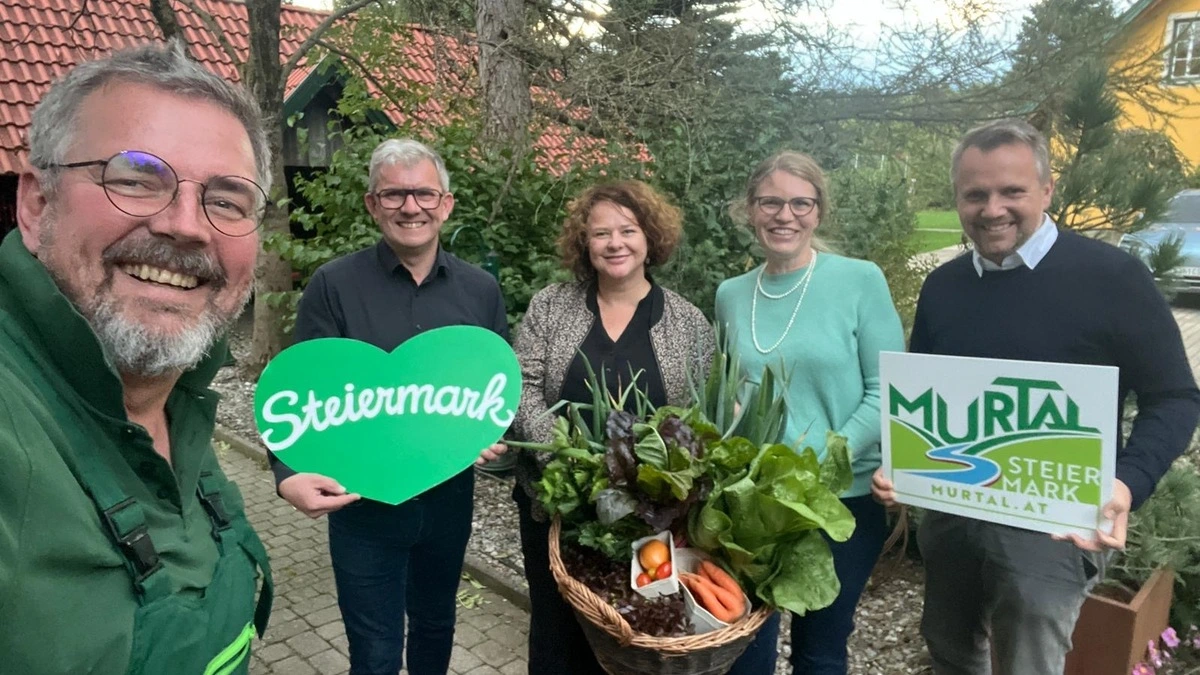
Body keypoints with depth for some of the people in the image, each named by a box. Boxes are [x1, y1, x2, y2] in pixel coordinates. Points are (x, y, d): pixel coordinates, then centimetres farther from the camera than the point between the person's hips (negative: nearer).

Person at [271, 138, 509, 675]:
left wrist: (497, 433, -12)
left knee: (436, 626, 25)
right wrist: (290, 474, -25)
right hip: (362, 502, -3)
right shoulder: (333, 286, -10)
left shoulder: (481, 289, 0)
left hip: (450, 497, 3)